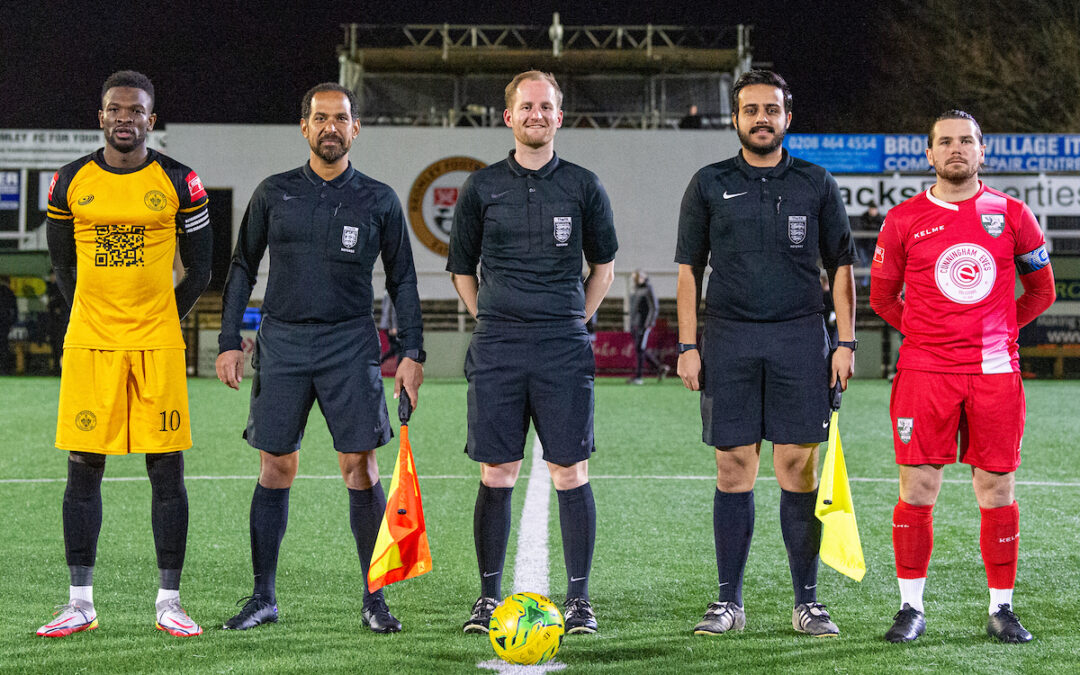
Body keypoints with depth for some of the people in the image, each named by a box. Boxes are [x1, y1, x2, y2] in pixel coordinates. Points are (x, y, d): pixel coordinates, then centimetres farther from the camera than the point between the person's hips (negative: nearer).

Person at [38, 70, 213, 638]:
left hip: (158, 346, -1)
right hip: (88, 346, 1)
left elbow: (199, 269, 8)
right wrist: (99, 322, 12)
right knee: (83, 469, 2)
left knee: (166, 471, 0)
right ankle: (80, 603, 11)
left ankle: (169, 602, 8)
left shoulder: (179, 183, 1)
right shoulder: (70, 183, 6)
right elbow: (63, 265, 16)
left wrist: (161, 322, 7)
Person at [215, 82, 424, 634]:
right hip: (282, 342, 1)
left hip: (350, 345, -1)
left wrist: (412, 352, 2)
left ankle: (374, 599, 3)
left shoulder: (378, 201, 6)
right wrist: (229, 341, 5)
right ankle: (263, 597, 11)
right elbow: (242, 269, 13)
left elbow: (401, 281, 10)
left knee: (360, 467, -5)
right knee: (276, 468, 2)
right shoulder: (273, 194, 8)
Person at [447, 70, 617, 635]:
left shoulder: (583, 186, 7)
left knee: (570, 471, -2)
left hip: (563, 346, 0)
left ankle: (578, 599, 6)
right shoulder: (482, 187, 8)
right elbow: (461, 266, 17)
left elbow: (604, 264, 17)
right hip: (497, 347, 1)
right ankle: (489, 597, 11)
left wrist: (576, 321, 9)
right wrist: (487, 319, 9)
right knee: (496, 473, 2)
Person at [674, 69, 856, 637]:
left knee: (798, 466, -1)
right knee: (734, 467, 1)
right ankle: (729, 601, 9)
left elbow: (840, 267, 10)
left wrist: (846, 342, 1)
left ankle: (807, 601, 8)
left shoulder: (816, 184, 8)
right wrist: (687, 346, 0)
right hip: (728, 339, 0)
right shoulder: (709, 184, 8)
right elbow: (689, 270, 8)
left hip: (799, 336, 0)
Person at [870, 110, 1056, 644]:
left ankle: (1001, 610, 14)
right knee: (917, 491, -1)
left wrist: (997, 332, 10)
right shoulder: (904, 220, 4)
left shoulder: (1011, 214, 6)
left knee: (997, 492, 4)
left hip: (994, 371, 1)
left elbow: (1041, 291, 15)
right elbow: (882, 296, 14)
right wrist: (925, 335, 8)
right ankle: (911, 608, 9)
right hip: (924, 373, -1)